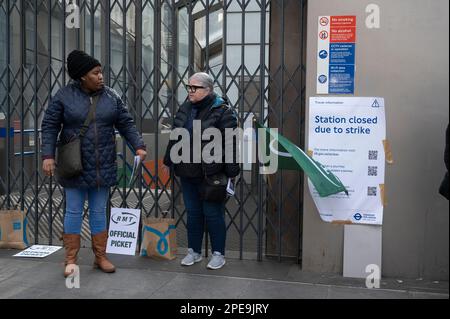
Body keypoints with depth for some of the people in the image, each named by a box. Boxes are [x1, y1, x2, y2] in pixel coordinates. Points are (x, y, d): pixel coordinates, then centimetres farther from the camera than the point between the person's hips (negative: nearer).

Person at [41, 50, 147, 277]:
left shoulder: (110, 96, 4)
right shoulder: (64, 96, -4)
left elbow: (126, 124, 6)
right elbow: (50, 126, -3)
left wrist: (138, 146, -6)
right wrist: (48, 156, -11)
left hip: (103, 166, 3)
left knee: (99, 211, 10)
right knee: (74, 211, 5)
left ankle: (100, 257, 21)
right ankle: (71, 259, 17)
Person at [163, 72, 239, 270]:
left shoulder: (222, 111, -11)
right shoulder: (185, 109, 10)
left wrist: (231, 172, -15)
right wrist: (169, 161, 20)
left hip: (211, 174, -6)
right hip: (187, 172, 6)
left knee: (213, 214, 3)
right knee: (193, 212, 14)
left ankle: (218, 254, 18)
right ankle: (194, 251, 28)